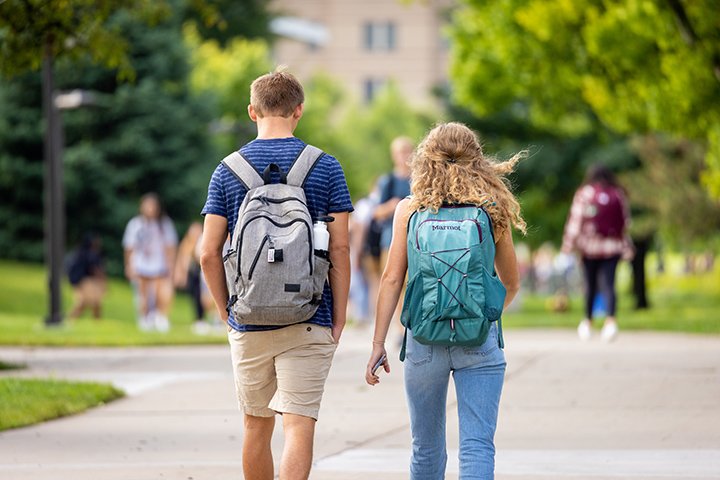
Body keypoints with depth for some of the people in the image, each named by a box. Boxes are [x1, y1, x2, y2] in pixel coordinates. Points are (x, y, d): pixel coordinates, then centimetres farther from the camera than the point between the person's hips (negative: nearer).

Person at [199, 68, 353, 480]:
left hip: (248, 322, 2)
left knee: (257, 426, 16)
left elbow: (209, 254, -1)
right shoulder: (325, 168, -3)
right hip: (309, 322, -2)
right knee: (299, 426, -6)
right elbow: (339, 250, -6)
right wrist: (339, 319, 1)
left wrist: (227, 310, 12)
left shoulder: (228, 170, 2)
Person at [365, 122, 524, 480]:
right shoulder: (493, 211, 4)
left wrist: (378, 344, 4)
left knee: (426, 446, 15)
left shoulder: (409, 210, 2)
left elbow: (392, 279, 0)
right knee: (477, 446, -5)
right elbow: (511, 283, 15)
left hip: (424, 339, 1)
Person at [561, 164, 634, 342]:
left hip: (589, 247, -1)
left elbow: (575, 220, -4)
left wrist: (568, 244, -1)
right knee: (608, 284, -4)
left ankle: (588, 322, 19)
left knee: (590, 284, 11)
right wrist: (627, 247, 17)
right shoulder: (618, 195, 6)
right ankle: (610, 319, -24)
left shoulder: (584, 194, -2)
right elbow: (626, 222, 10)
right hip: (613, 247, 1)